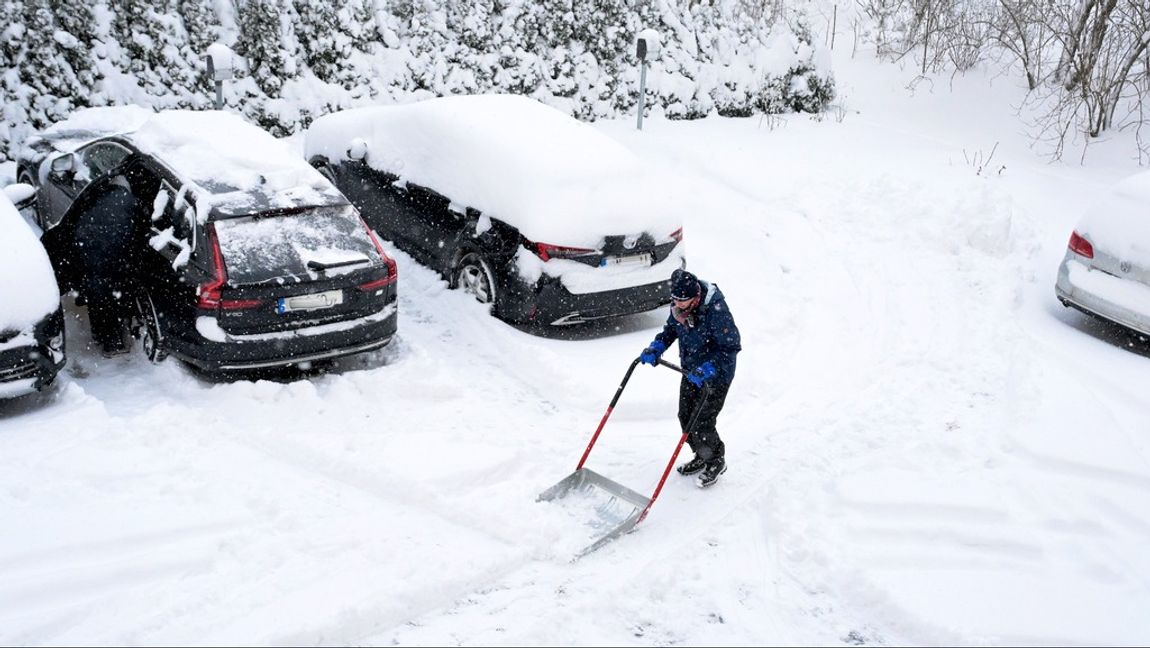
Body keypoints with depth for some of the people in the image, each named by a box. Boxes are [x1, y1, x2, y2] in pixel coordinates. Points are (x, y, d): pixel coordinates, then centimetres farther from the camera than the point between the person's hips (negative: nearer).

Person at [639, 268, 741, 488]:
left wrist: (708, 369, -33)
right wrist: (656, 348, -8)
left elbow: (731, 346, -25)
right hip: (691, 372, 7)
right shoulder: (678, 307, -8)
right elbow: (670, 329, 10)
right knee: (685, 418, 12)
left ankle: (717, 461, 20)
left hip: (716, 375, -7)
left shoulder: (716, 310, -30)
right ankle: (702, 457, 36)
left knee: (701, 424, -7)